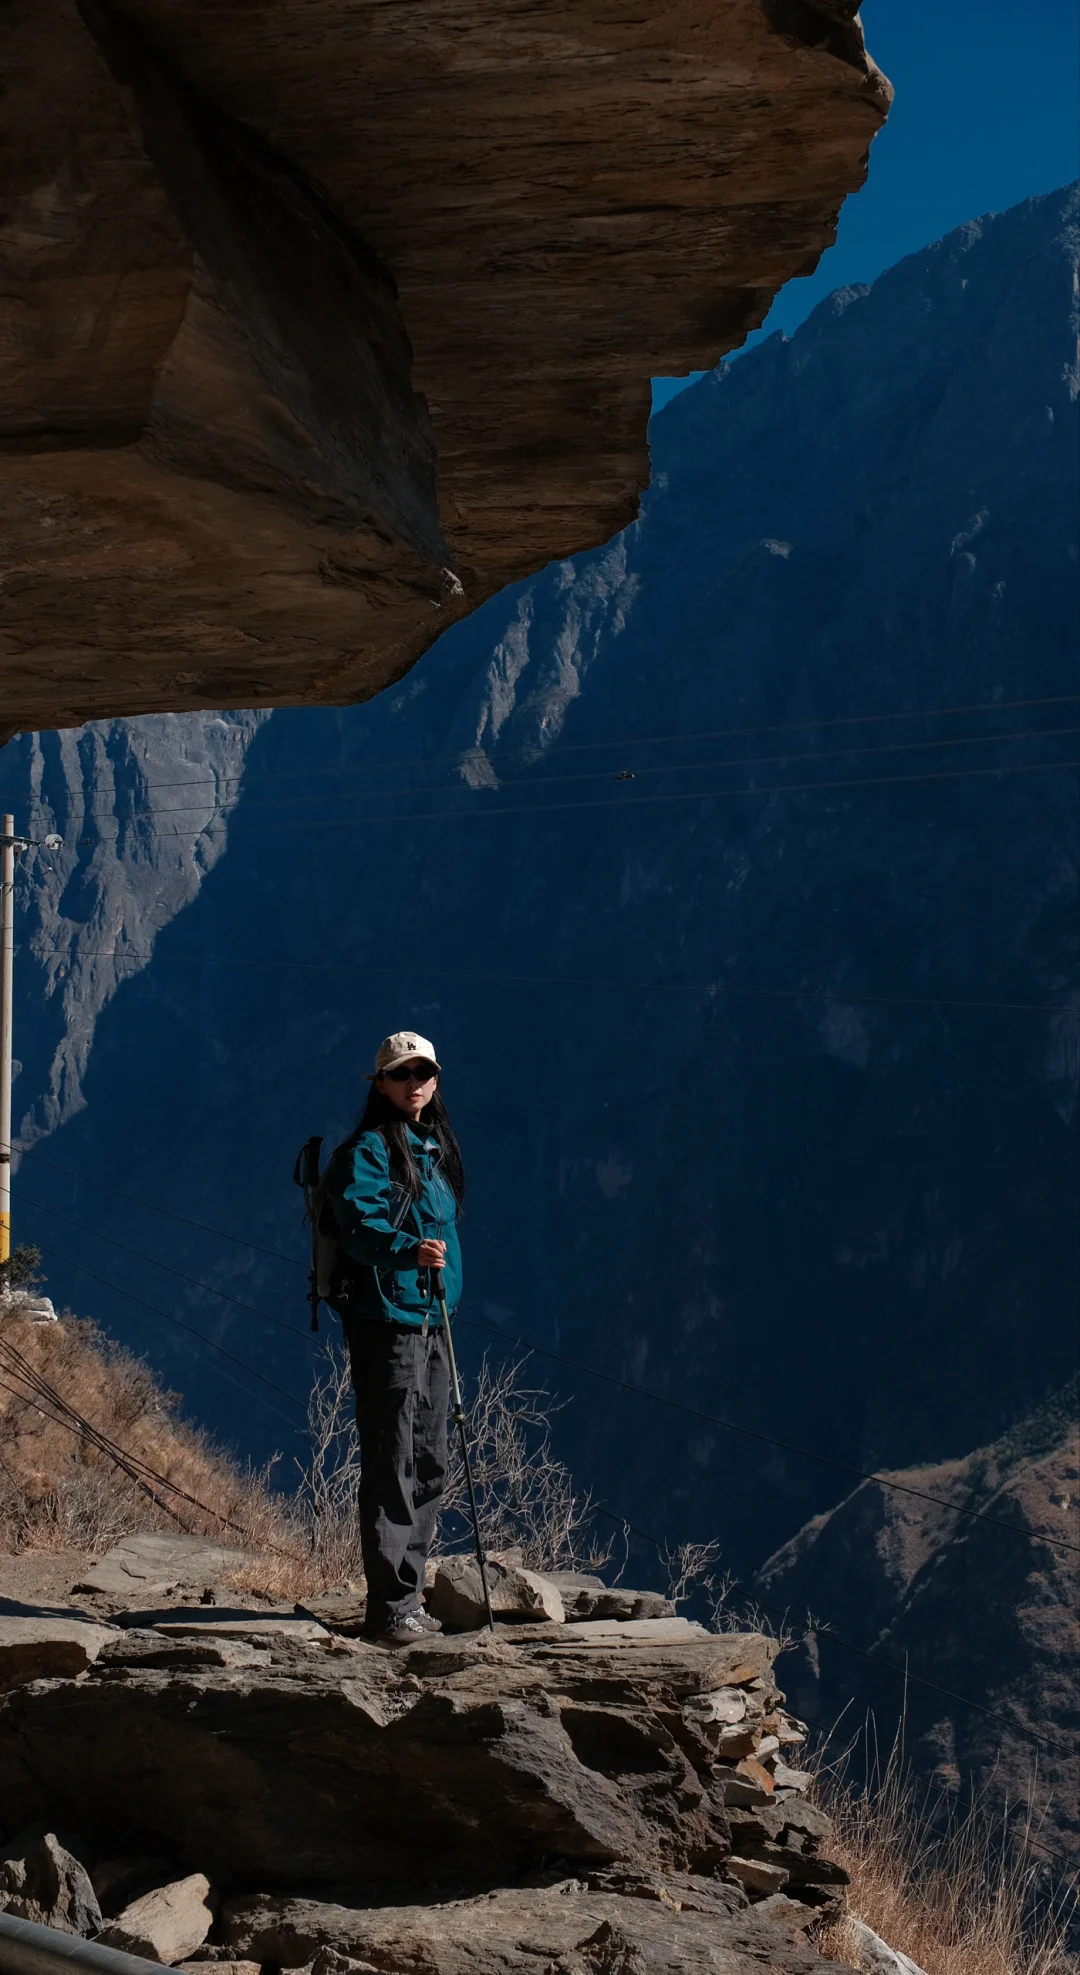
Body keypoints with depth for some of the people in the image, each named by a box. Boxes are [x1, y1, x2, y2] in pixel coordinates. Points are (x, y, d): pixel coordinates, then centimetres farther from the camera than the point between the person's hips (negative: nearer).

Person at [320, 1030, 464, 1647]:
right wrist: (408, 1250, -42)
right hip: (385, 1318, -9)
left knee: (430, 1465, 13)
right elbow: (360, 1225, -25)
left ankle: (408, 1599, 22)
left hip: (430, 1319, 9)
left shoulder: (436, 1147, 17)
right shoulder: (368, 1150, -10)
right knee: (391, 1464, -9)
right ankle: (390, 1608, -7)